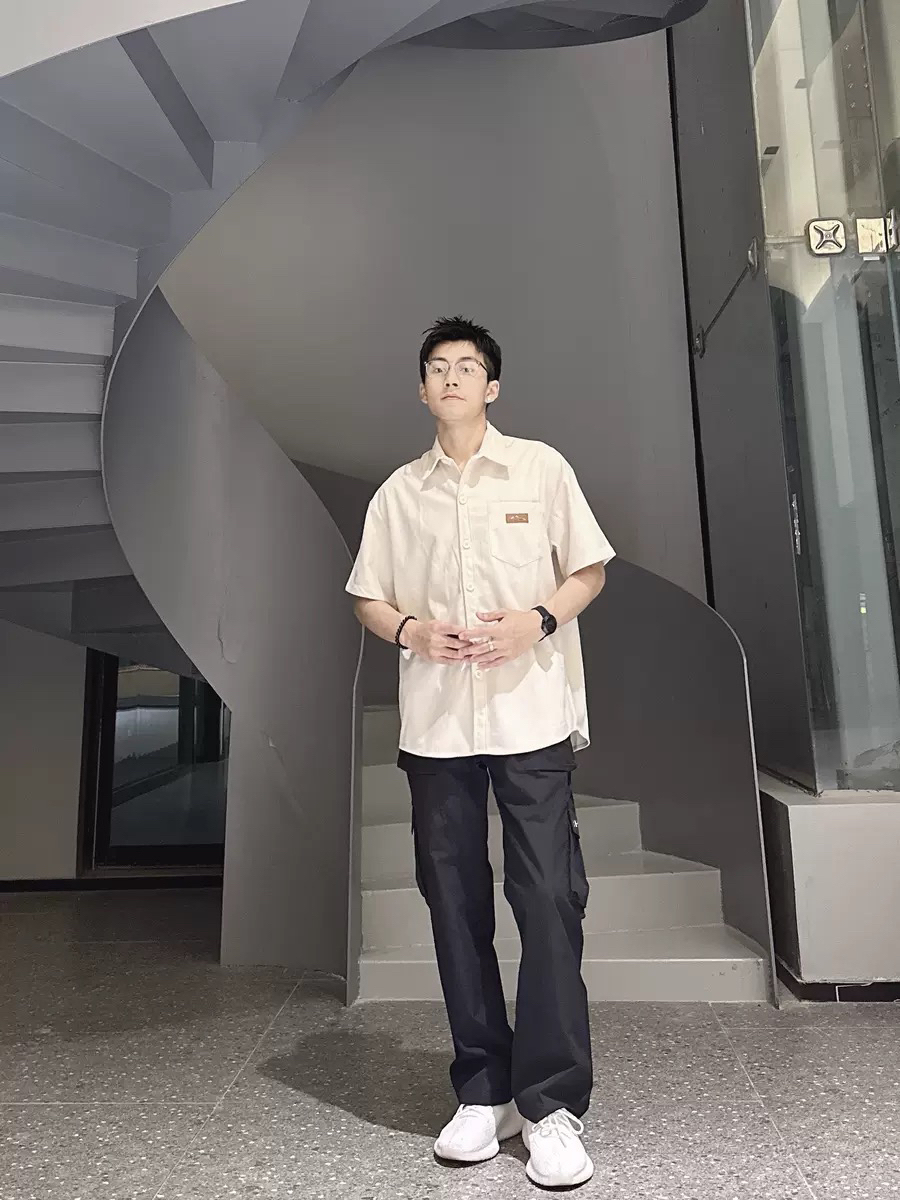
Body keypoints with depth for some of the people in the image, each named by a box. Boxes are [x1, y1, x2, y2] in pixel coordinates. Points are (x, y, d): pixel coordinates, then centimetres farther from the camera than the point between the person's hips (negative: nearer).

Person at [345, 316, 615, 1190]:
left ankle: (552, 1106, 14)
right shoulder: (397, 492, 11)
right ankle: (482, 1093, 25)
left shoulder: (541, 468, 6)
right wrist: (410, 630, -8)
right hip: (434, 724, 3)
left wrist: (538, 618, -11)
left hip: (532, 716, -2)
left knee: (549, 901, -2)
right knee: (455, 905, 8)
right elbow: (367, 598, 13)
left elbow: (590, 569, 7)